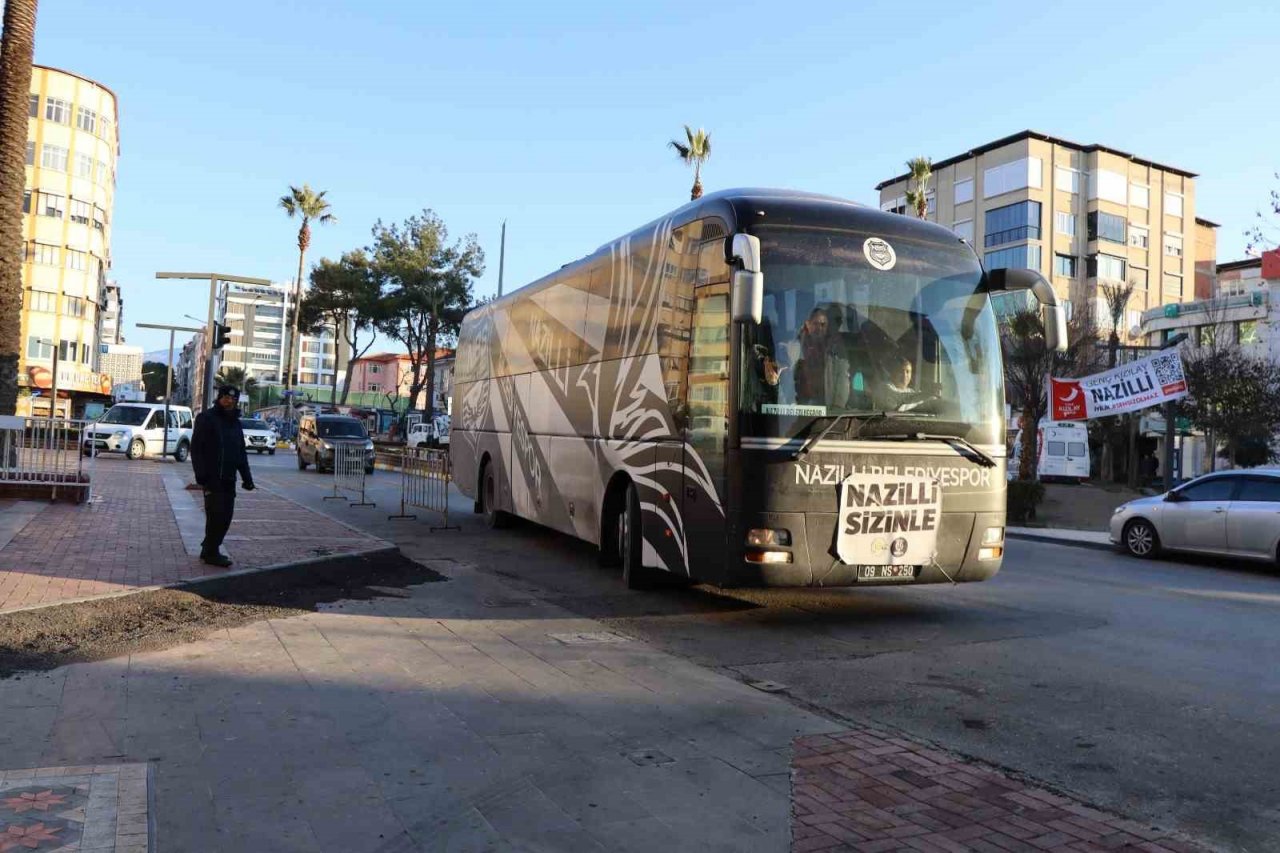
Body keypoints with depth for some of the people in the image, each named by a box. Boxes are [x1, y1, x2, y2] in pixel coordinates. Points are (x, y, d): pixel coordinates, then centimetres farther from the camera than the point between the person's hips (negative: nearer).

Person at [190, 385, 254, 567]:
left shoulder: (235, 423, 17)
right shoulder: (206, 419, -4)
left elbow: (241, 453, 20)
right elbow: (196, 449, -9)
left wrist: (246, 477, 12)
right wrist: (201, 475, -17)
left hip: (228, 479, 7)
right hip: (212, 478, -7)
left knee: (225, 516, 7)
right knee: (216, 514, -8)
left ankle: (209, 550, 18)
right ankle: (211, 553, 2)